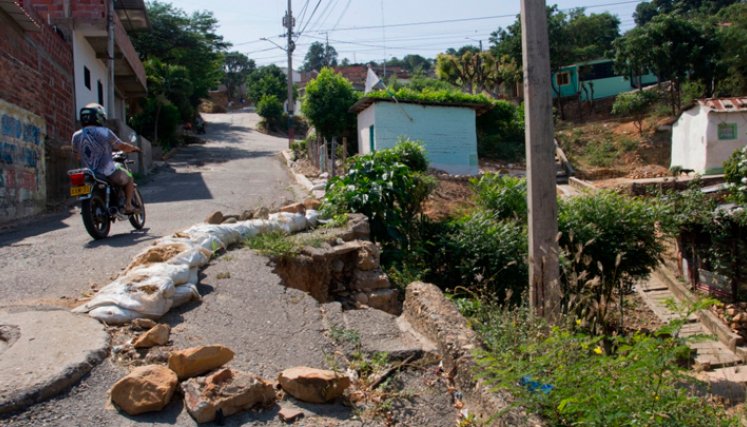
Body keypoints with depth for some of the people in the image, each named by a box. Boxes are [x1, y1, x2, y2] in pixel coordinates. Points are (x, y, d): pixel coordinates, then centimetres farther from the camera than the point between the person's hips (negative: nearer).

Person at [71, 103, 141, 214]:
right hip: (108, 174, -5)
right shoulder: (105, 132, -12)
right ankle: (128, 205, 7)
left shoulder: (76, 136, 2)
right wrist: (134, 148, 18)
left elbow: (77, 155, 16)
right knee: (129, 180, 22)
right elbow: (123, 146, -3)